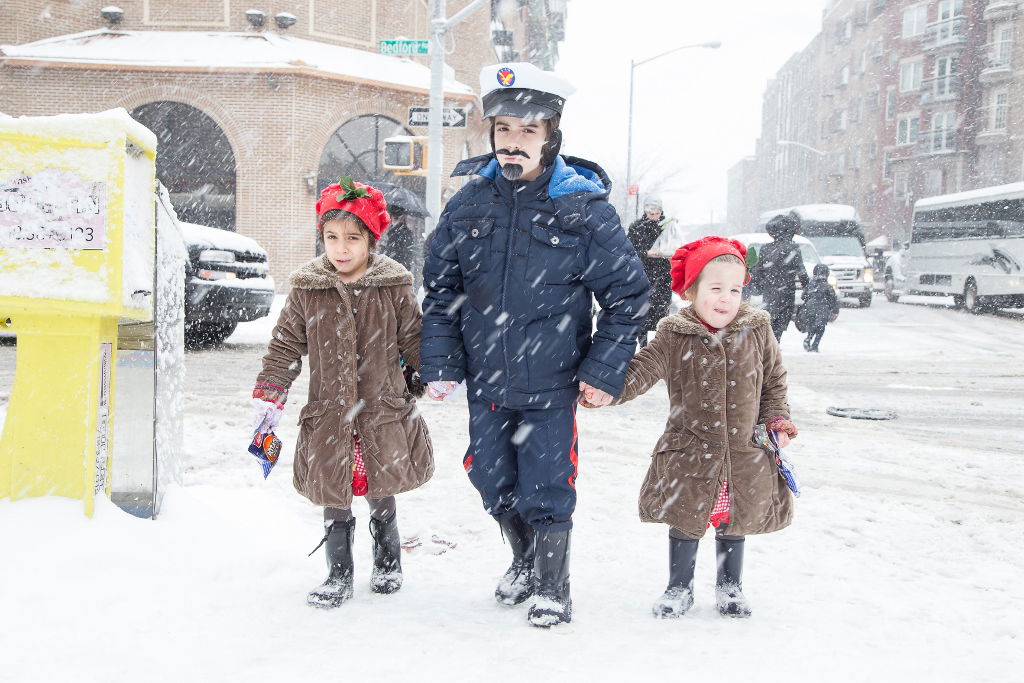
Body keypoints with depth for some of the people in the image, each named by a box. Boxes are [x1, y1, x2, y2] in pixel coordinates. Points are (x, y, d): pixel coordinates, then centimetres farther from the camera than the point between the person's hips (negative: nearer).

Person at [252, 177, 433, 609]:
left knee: (381, 496, 11)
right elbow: (285, 345, 3)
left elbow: (414, 338, 7)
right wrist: (269, 394, -1)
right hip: (328, 416, 1)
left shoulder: (393, 287, -3)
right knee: (334, 501, 5)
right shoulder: (307, 290, -1)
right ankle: (338, 576, 22)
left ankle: (388, 564, 34)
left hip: (383, 414, 0)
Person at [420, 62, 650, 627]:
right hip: (485, 378, 4)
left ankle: (552, 585, 26)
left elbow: (627, 293, -4)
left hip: (551, 382, -4)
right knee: (491, 480, 16)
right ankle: (523, 560, 43)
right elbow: (441, 289, 7)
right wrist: (440, 363, 0)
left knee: (546, 486, 3)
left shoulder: (584, 207, -9)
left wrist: (603, 370, -8)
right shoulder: (469, 203, 0)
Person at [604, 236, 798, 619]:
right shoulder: (674, 336, -11)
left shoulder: (757, 331, -4)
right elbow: (642, 370, -18)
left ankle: (730, 587, 38)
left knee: (733, 523, 16)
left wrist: (776, 420, 2)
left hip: (744, 455, 2)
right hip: (688, 455, -2)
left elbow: (774, 379, 9)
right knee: (684, 522, 9)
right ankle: (679, 588, 29)